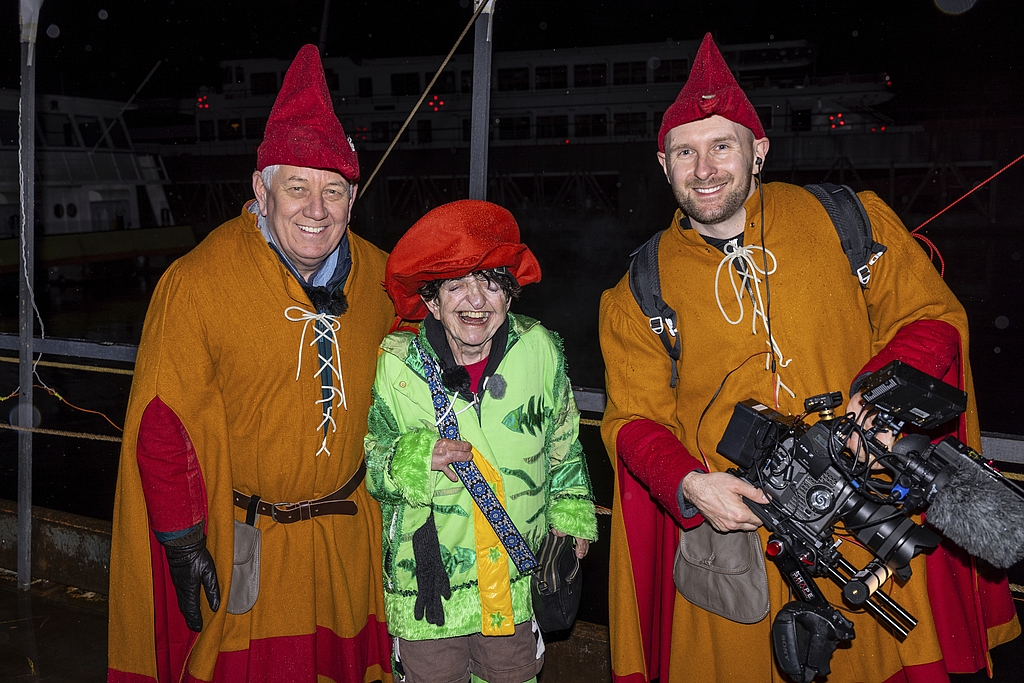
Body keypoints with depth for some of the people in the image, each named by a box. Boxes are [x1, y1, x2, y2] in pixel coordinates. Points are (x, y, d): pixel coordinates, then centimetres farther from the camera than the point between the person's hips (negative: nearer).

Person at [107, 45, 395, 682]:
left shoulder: (378, 276, -6)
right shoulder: (197, 284, -19)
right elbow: (162, 424, -14)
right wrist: (183, 540, -13)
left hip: (350, 531, 4)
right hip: (243, 540, -3)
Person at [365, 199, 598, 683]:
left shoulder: (540, 350, -8)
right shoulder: (395, 365, -13)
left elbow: (564, 442, 8)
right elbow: (365, 464, -5)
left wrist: (571, 514, 7)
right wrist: (411, 459, -24)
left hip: (520, 581, 2)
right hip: (427, 581, -2)